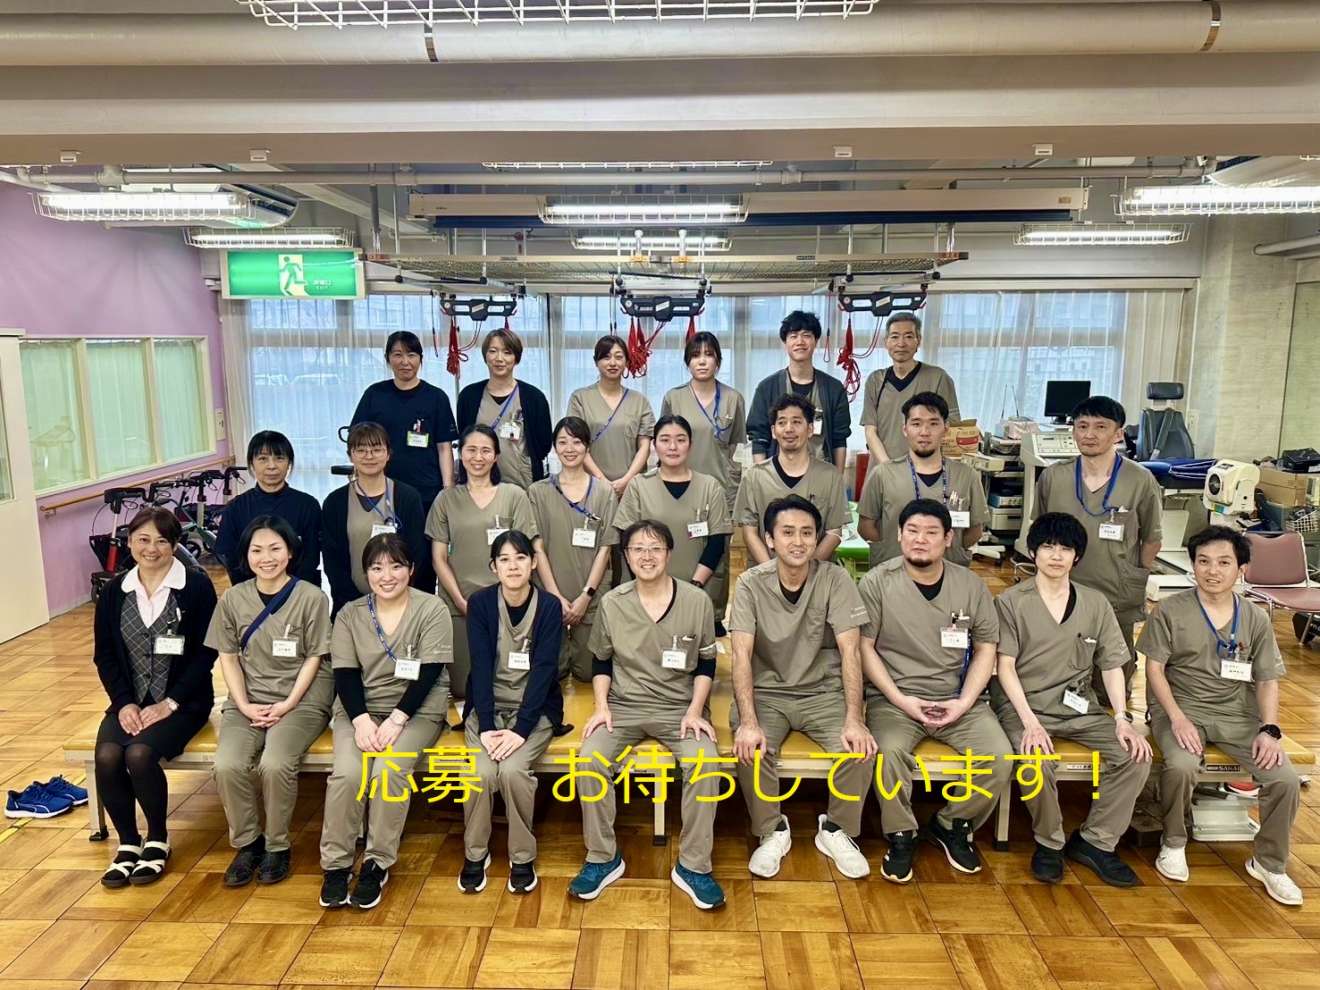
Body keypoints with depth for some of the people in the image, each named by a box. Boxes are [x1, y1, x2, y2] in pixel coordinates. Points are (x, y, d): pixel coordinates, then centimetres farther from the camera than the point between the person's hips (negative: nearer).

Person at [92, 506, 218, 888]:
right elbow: (104, 654, 7)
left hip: (182, 701, -4)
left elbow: (206, 653, -9)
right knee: (107, 757, -22)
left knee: (140, 754, -26)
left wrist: (171, 702, -15)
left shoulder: (196, 587, -7)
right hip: (131, 700, 4)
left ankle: (158, 839, -1)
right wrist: (124, 702, -6)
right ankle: (128, 841, 1)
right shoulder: (114, 592, 6)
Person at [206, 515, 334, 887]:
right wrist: (244, 705, -6)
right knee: (228, 765, -24)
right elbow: (228, 657, 7)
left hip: (301, 700, -3)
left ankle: (277, 846, -3)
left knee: (275, 764, -29)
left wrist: (286, 705, -12)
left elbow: (314, 658, -4)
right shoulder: (233, 599, 4)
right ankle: (246, 842, 2)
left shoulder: (311, 598, -6)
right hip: (248, 701, 3)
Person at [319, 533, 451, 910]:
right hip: (360, 710, 3)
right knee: (346, 773, -24)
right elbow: (345, 674, 0)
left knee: (388, 771, -27)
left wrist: (396, 720, -20)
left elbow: (428, 673, -11)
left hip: (416, 710, -2)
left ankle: (377, 865, -9)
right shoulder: (350, 614, 5)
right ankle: (335, 865, -6)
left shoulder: (432, 610, -5)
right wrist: (361, 719, -17)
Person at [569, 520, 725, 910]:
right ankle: (603, 859, -5)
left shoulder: (697, 601, -5)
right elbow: (600, 662, 10)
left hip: (680, 708, -1)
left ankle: (693, 865, -9)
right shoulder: (612, 603, -2)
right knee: (590, 759, -25)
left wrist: (694, 711, -8)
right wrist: (602, 706, -3)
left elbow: (706, 665, 3)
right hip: (624, 706, 1)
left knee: (705, 764, -28)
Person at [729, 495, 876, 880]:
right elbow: (742, 655, -17)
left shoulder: (835, 579, -10)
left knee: (860, 747, -24)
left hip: (823, 692, 1)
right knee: (752, 747, -29)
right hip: (766, 693, 0)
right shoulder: (751, 583, -10)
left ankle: (836, 830, 5)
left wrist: (853, 719, -24)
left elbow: (849, 651, -13)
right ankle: (773, 831, 0)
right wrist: (749, 722, -30)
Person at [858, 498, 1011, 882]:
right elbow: (864, 647, -5)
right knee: (890, 751, -31)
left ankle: (951, 825, 9)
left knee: (999, 757, -18)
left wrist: (965, 702, -6)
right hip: (894, 697, -3)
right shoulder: (877, 582, -5)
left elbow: (985, 648, 8)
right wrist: (900, 699, -13)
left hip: (957, 698, 3)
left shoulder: (971, 585, 5)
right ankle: (901, 836, -5)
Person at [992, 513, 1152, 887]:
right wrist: (1030, 722, -20)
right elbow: (1006, 667, -8)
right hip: (1024, 704, -4)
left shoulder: (1095, 603, 9)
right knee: (1037, 762, -32)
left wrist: (1122, 719, -7)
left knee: (1137, 755, -17)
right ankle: (1049, 842, -3)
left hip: (1080, 708, 4)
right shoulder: (1011, 602, -3)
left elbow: (1111, 666, 8)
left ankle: (1095, 841, 1)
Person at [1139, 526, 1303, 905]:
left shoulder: (1256, 619, 5)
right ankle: (1173, 843, -3)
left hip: (1236, 715, 4)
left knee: (1286, 779, -16)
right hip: (1180, 707, -3)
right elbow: (1154, 669, -5)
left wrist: (1269, 729, -8)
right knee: (1181, 766, -32)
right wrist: (1177, 719, -17)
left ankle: (1269, 863, 10)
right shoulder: (1170, 611, -5)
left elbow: (1267, 680, 8)